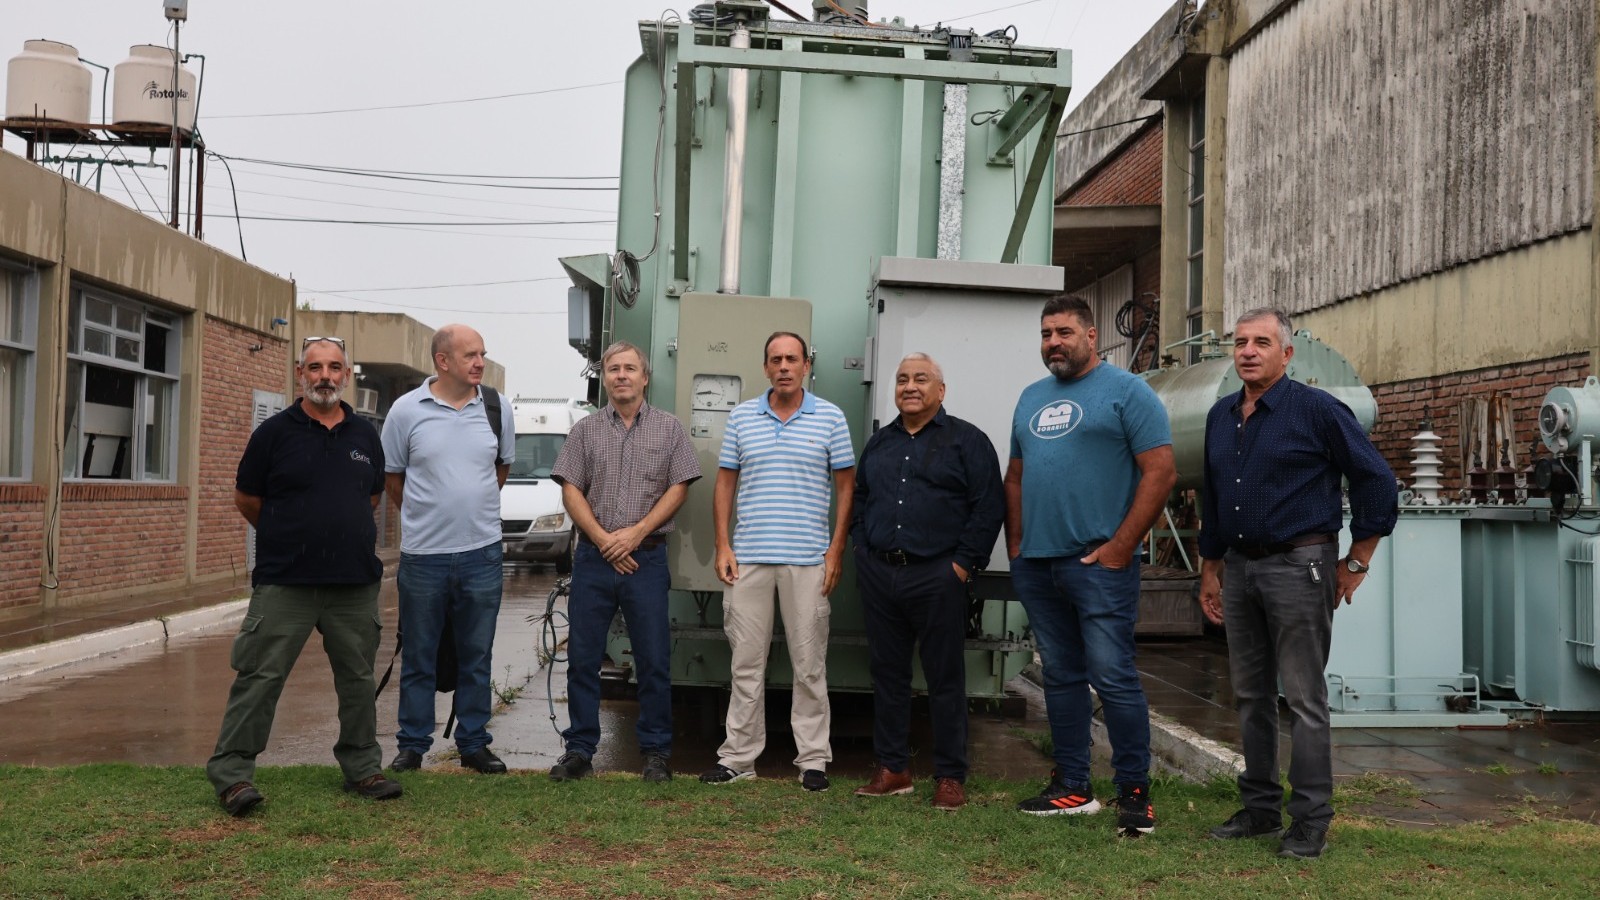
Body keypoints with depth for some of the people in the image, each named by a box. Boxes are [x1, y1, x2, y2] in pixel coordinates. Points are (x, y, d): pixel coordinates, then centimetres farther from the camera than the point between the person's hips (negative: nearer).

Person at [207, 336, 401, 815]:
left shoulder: (365, 435, 9)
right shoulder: (275, 432, -3)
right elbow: (246, 498, 6)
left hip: (355, 583, 4)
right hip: (284, 583, -4)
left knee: (358, 680, 12)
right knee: (260, 677, -3)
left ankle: (362, 767, 24)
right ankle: (232, 772, 8)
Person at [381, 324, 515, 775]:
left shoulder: (497, 408, 2)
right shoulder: (407, 410, -4)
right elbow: (393, 477, 7)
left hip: (482, 552, 2)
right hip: (422, 553, -1)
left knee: (476, 657, 10)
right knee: (418, 658, 9)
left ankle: (474, 744, 21)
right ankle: (412, 745, 21)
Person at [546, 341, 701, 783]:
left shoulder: (669, 428, 6)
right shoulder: (585, 430, 9)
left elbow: (679, 487, 0)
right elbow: (571, 490, 3)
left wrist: (636, 532, -10)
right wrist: (604, 539, -9)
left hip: (647, 558, -1)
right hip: (593, 558, 2)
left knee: (654, 660, 2)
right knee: (582, 658, 5)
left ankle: (656, 751, 13)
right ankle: (580, 749, 15)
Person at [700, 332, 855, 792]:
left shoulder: (830, 418, 3)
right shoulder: (741, 416, 8)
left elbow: (846, 487, 4)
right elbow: (724, 483, 10)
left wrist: (836, 551, -3)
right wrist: (722, 546, 2)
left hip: (807, 559, -2)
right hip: (748, 557, 2)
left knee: (809, 664, 4)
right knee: (746, 662, 7)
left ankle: (813, 758, 14)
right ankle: (739, 755, 16)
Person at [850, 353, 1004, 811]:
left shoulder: (966, 440, 1)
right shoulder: (879, 443, 17)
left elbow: (989, 506, -5)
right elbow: (858, 501, 23)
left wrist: (964, 562, -10)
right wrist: (864, 550, 10)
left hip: (936, 576, -5)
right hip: (878, 575, 5)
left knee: (945, 678, 0)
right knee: (887, 673, 9)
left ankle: (950, 777, 8)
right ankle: (893, 768, 20)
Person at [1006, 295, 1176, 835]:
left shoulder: (1126, 391, -3)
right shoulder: (1031, 398, 18)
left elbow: (1160, 471, -10)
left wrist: (1121, 546, -14)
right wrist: (1015, 542, 11)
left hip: (1098, 563, -7)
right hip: (1035, 564, 7)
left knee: (1112, 677, -7)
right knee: (1061, 677, 12)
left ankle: (1134, 792, 4)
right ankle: (1072, 787, 21)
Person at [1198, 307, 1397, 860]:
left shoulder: (1316, 409, -8)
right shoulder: (1221, 416, 12)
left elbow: (1376, 480, -7)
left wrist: (1356, 565, -5)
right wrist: (1210, 571, 19)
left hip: (1298, 566, -7)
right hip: (1239, 569, 7)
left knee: (1303, 699, -3)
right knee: (1251, 695, 12)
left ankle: (1310, 821, 6)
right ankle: (1259, 808, 24)